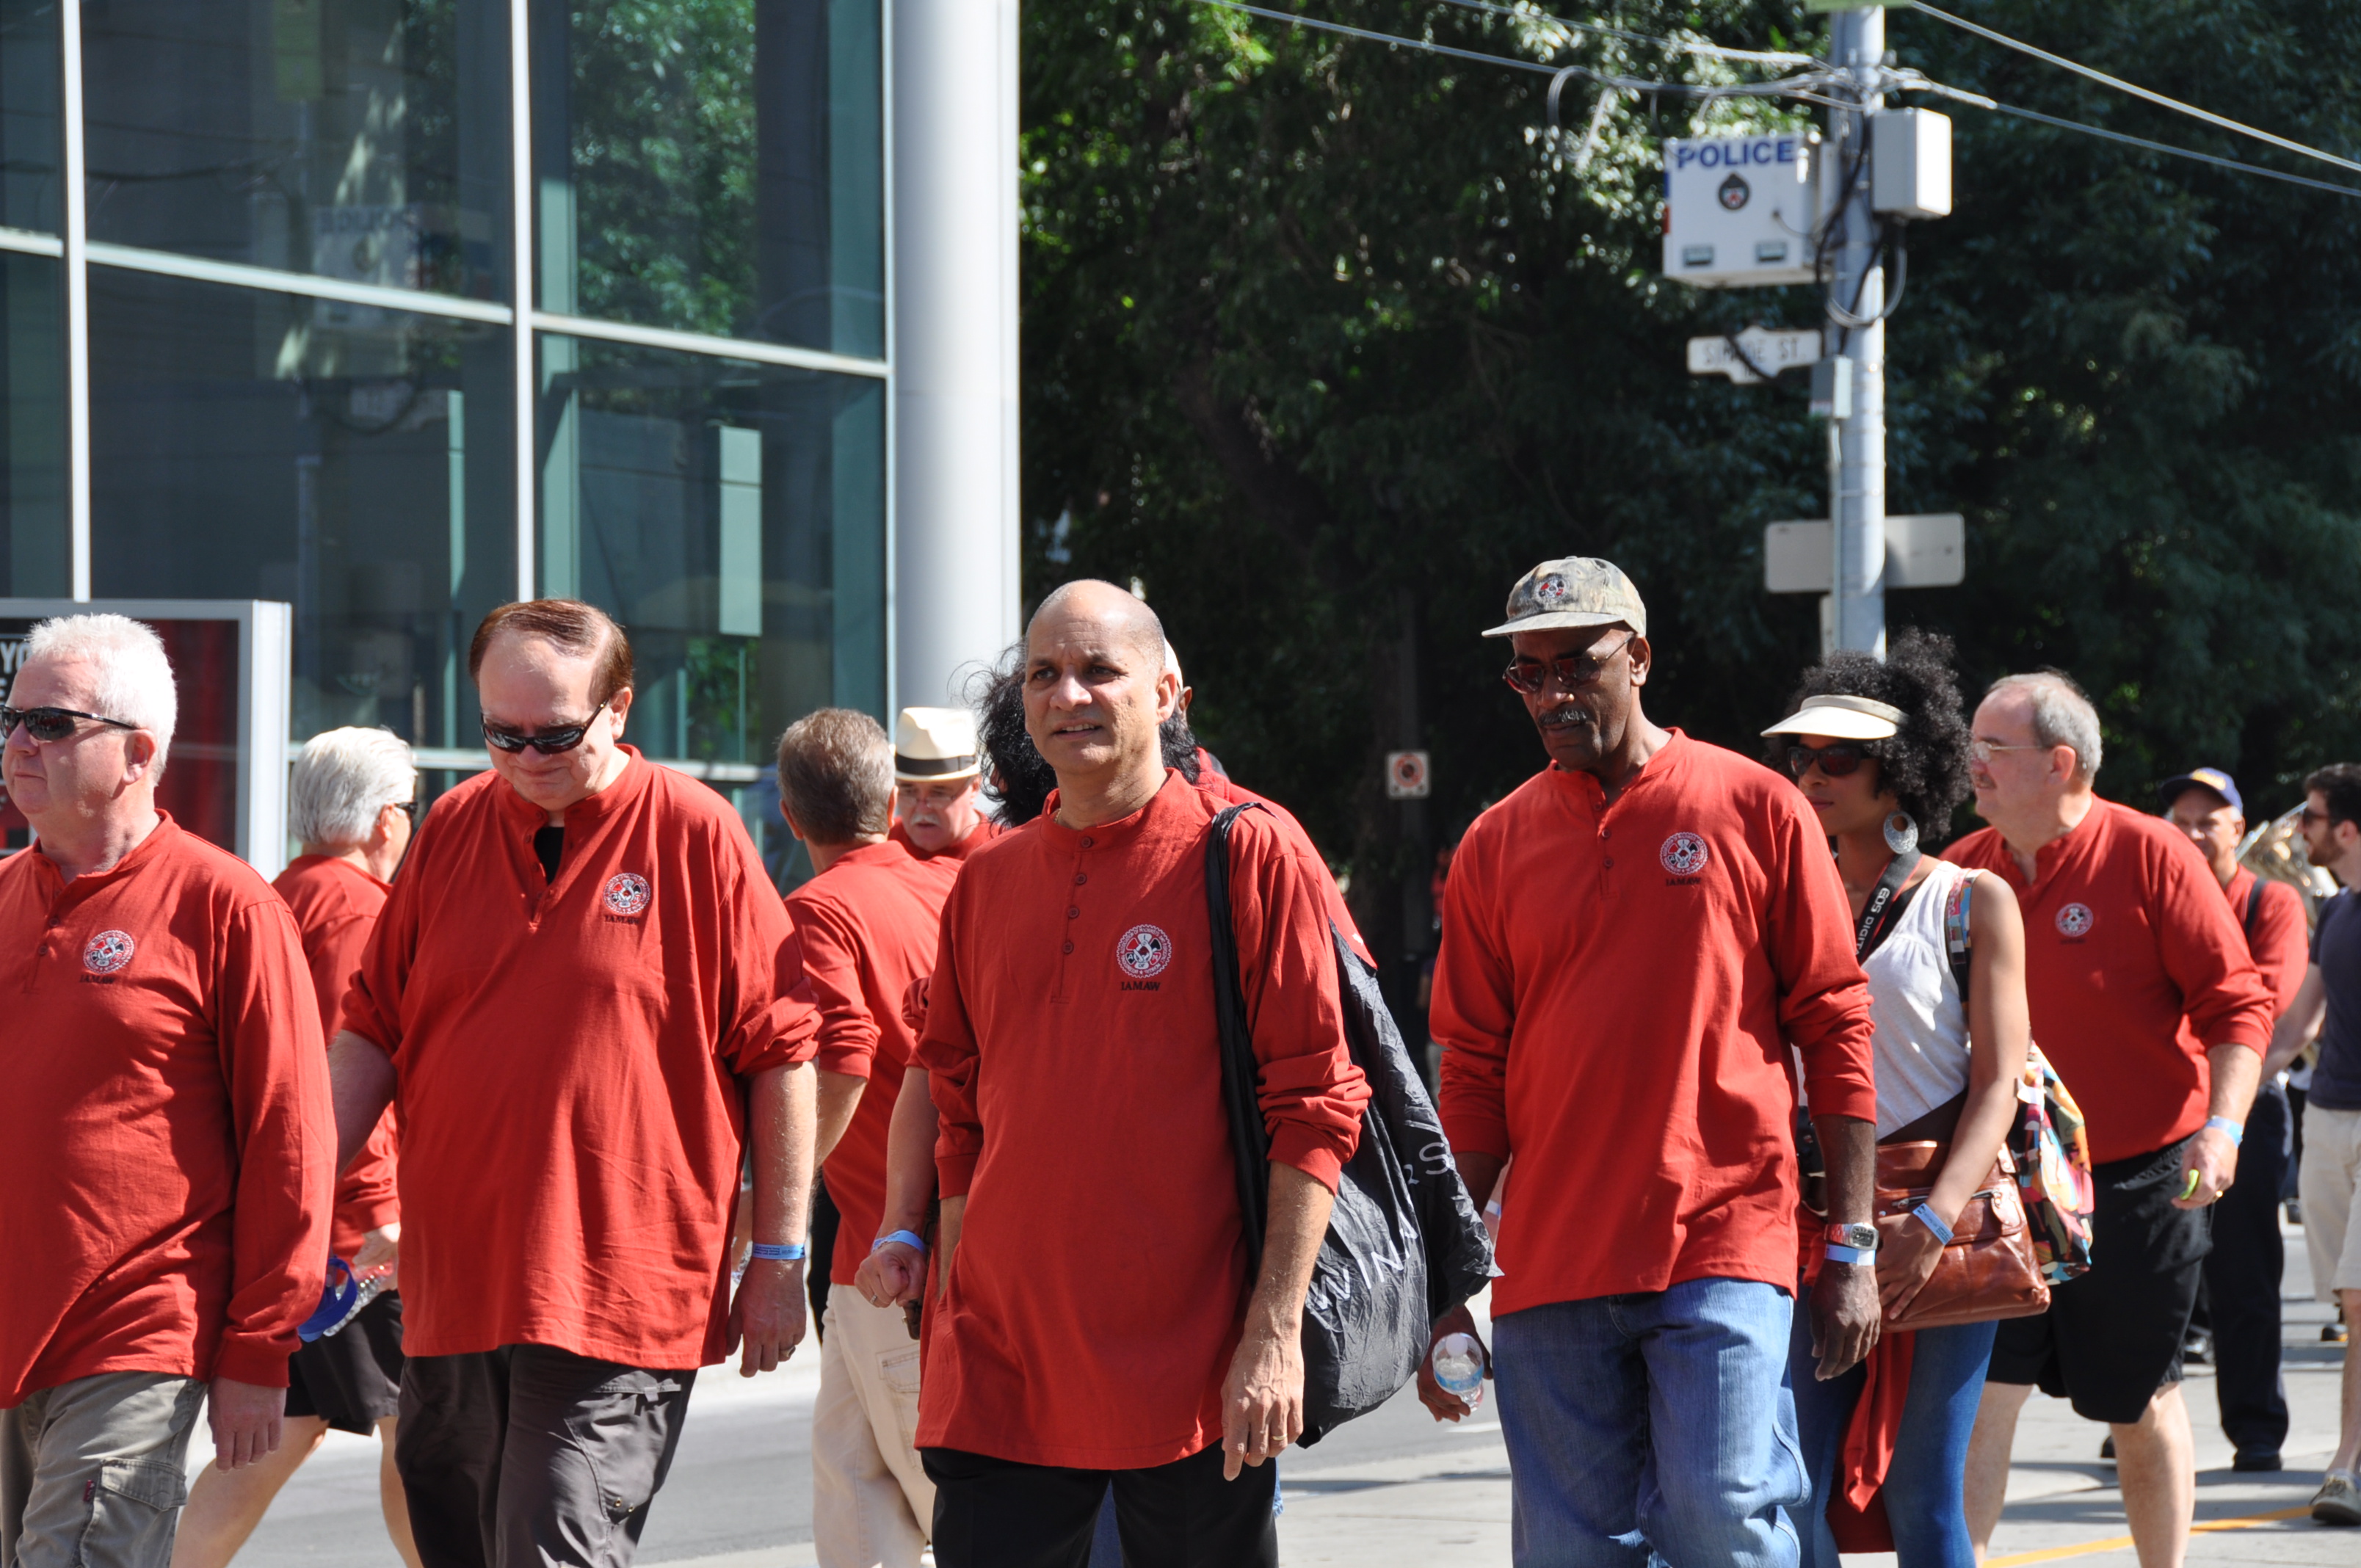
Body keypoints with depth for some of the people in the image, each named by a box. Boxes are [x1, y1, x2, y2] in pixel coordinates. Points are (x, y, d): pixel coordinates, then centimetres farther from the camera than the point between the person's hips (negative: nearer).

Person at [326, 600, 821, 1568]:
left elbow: (781, 1055, -1)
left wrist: (778, 1260, -2)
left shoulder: (696, 836, -3)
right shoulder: (453, 829, 9)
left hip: (623, 1296, -5)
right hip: (452, 1290, 5)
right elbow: (372, 1031, 16)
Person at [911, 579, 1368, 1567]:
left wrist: (1276, 1331, -13)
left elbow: (1313, 1108, -7)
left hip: (1193, 1369, -4)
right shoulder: (987, 883, 12)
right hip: (1003, 1373, 4)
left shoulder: (1246, 859, -3)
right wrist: (958, 1322, 12)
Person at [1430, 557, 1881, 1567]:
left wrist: (1852, 1247, -1)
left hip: (1726, 1252, -3)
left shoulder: (1755, 809, 3)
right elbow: (1475, 1072, 11)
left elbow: (1836, 1029, 3)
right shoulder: (1497, 846, 10)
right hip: (1550, 1266, 3)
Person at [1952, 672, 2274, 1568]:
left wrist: (2221, 1127, -20)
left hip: (2138, 1180, -3)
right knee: (1981, 1392, -6)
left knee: (2140, 1406, 8)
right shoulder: (1964, 872, 4)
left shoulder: (2149, 856, -9)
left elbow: (2238, 1005, -8)